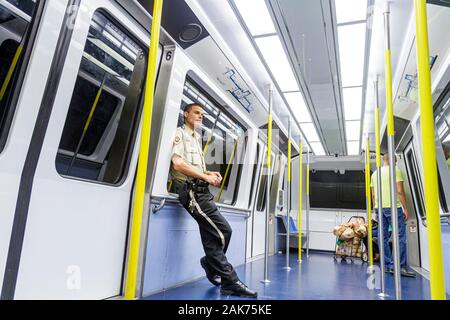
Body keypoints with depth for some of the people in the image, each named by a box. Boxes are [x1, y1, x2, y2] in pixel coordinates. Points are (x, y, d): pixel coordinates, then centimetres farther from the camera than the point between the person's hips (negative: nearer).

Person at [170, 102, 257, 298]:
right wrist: (206, 177, -11)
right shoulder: (180, 133, 0)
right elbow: (178, 164, -14)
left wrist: (209, 173, 11)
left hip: (201, 190, 9)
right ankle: (230, 282, -2)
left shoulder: (196, 138, 26)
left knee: (213, 236, 8)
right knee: (223, 232, -12)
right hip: (191, 190, -9)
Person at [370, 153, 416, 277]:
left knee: (383, 238, 8)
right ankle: (399, 266, -5)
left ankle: (386, 265, 11)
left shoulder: (374, 174, 14)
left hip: (379, 208, 6)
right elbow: (400, 191, -9)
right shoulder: (395, 170, -2)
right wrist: (405, 208, -5)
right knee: (400, 237, -2)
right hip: (393, 207, -6)